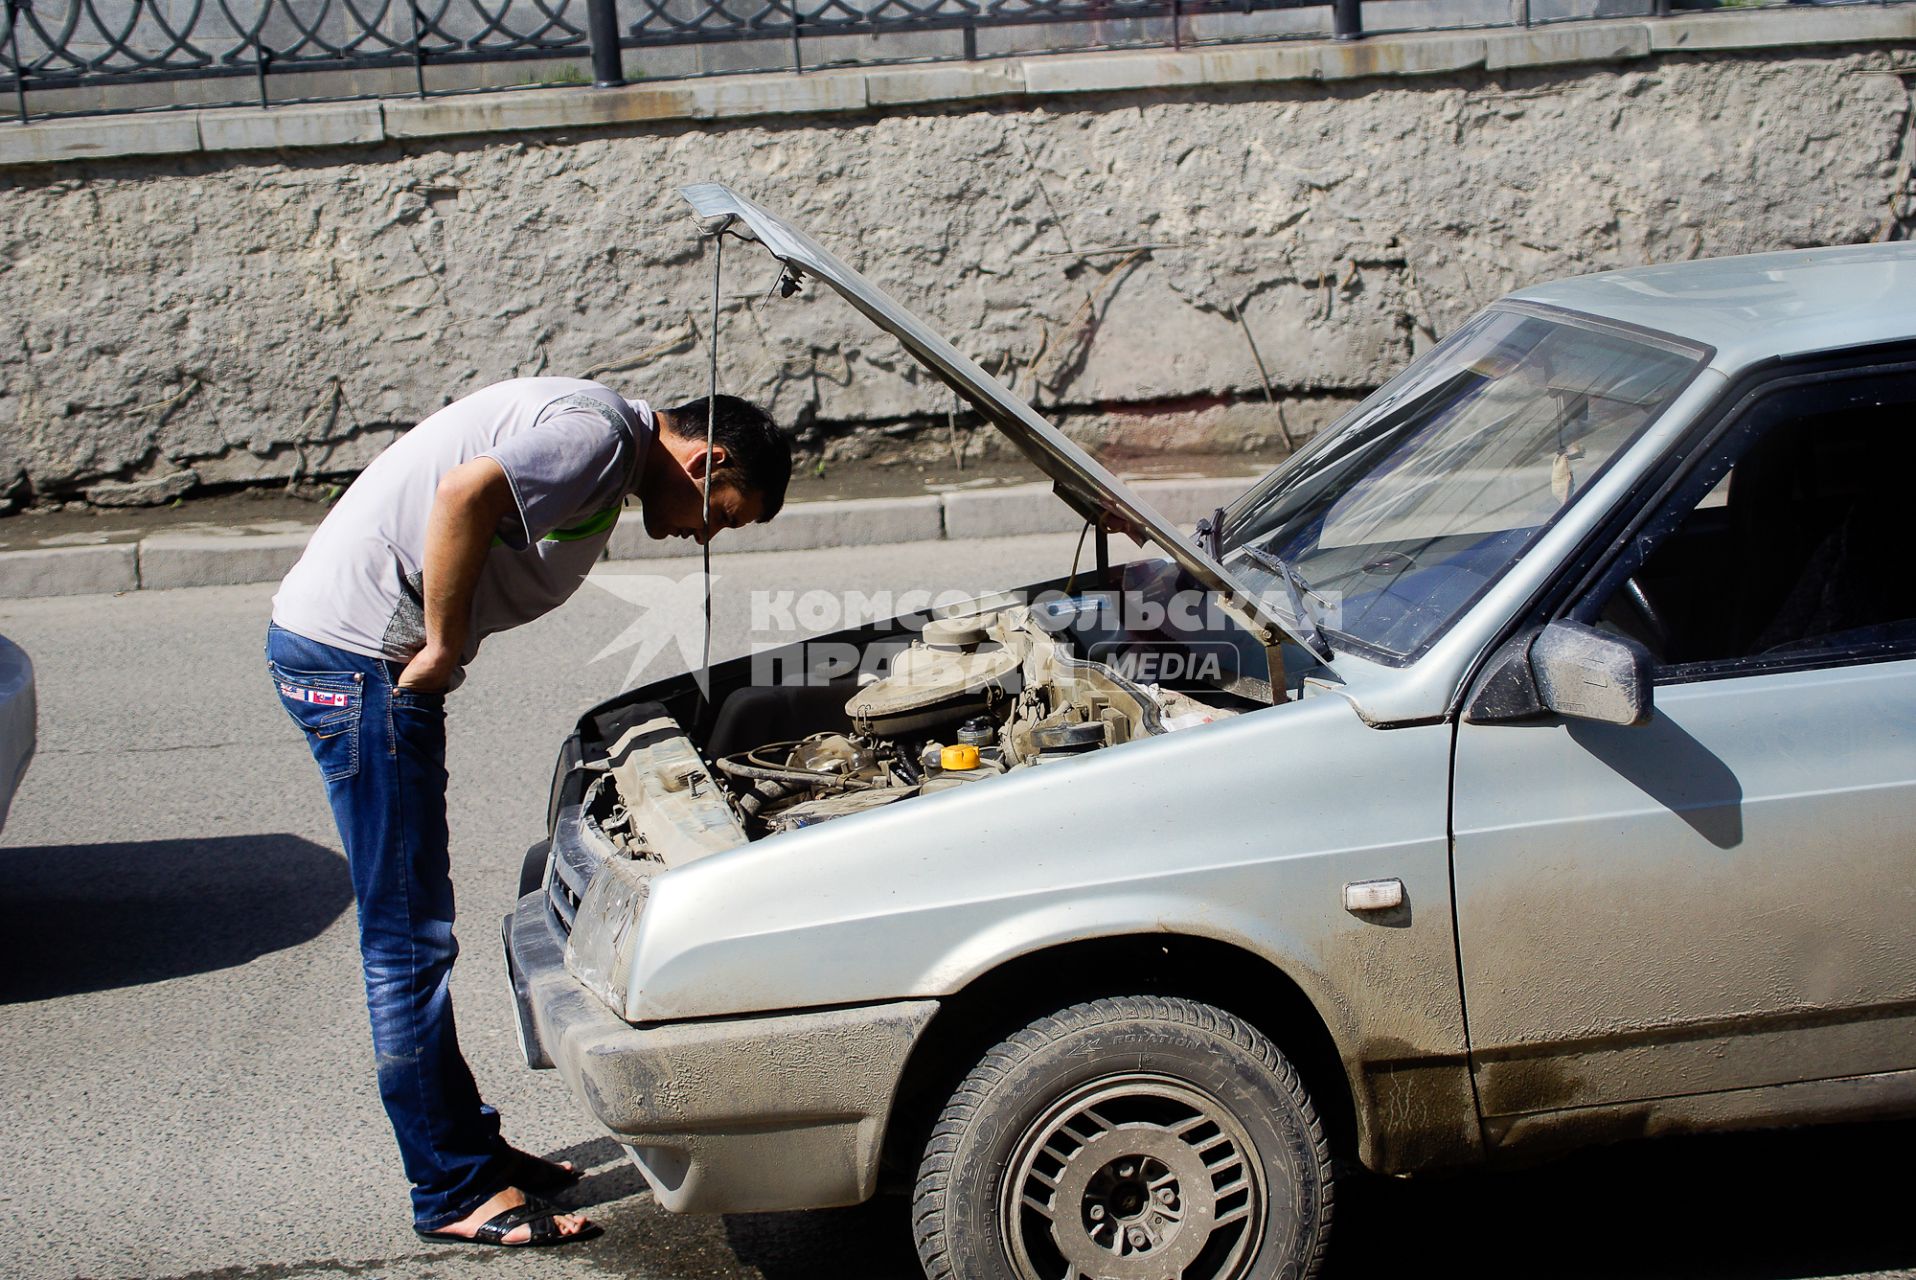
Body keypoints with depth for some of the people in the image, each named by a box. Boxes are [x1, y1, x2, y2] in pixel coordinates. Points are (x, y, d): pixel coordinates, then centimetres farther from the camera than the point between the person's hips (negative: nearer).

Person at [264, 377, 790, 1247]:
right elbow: (466, 493, -31)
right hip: (353, 653, -10)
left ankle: (467, 1143, 27)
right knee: (408, 938, -4)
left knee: (415, 930, 16)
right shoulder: (599, 434, -16)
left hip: (366, 652, 10)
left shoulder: (608, 452, 15)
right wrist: (444, 648, -20)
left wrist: (437, 649, 6)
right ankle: (454, 1193, 5)